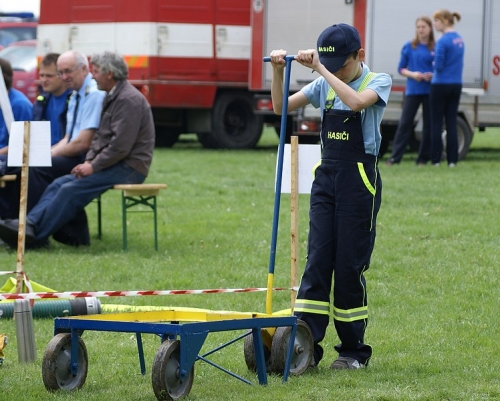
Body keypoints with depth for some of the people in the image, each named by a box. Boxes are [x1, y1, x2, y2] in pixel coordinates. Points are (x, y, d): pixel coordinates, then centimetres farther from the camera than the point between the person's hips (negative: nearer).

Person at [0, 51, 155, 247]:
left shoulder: (129, 100, -17)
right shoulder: (112, 97, 17)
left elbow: (121, 146, -23)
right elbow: (100, 136, 20)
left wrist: (94, 166, -16)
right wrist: (88, 161, 3)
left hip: (129, 168, -10)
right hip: (112, 164, 10)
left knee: (71, 190, -21)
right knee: (59, 185, -4)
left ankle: (35, 234, -23)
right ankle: (30, 223, -19)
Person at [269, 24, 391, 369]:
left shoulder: (378, 82, -6)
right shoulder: (324, 86, 9)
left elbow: (356, 102, -27)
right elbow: (282, 106, 6)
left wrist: (321, 69, -27)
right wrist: (278, 71, -9)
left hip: (359, 179, -5)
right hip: (326, 176, 5)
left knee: (350, 264, -1)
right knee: (317, 261, -2)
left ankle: (354, 350, 9)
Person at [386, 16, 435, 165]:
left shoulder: (436, 48, 1)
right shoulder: (409, 47, 4)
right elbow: (401, 69, 7)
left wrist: (432, 75, -13)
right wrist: (412, 74, -12)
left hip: (430, 91, 0)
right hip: (412, 90, 0)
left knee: (429, 125, 4)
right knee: (404, 123, -4)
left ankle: (423, 158, 12)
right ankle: (395, 157, -4)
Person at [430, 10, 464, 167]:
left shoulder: (443, 41, -15)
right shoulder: (460, 40, 9)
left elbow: (438, 65, -17)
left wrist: (434, 65, 4)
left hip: (441, 85, -7)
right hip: (456, 85, 7)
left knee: (436, 123, 1)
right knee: (451, 122, 8)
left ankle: (436, 160, 2)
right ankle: (452, 160, 6)